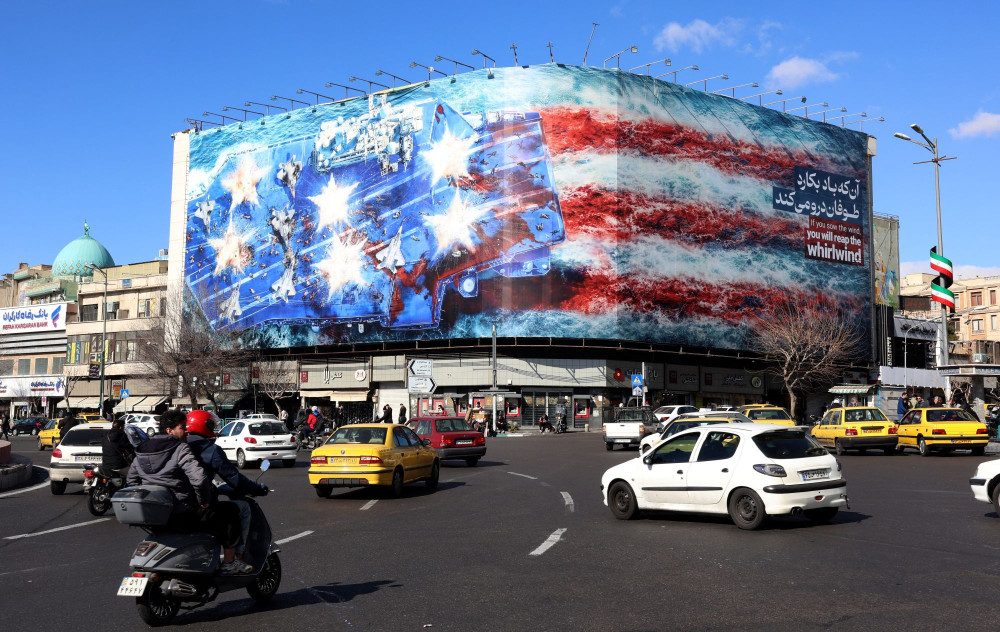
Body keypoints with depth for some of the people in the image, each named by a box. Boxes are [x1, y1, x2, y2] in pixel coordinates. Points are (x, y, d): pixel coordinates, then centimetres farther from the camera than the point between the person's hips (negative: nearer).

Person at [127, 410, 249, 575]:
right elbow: (199, 477, -27)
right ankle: (229, 563, 6)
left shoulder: (141, 452, 11)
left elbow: (131, 480, 20)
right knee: (229, 510, 4)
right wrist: (204, 502, -12)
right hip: (182, 513, -8)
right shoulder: (180, 449, -14)